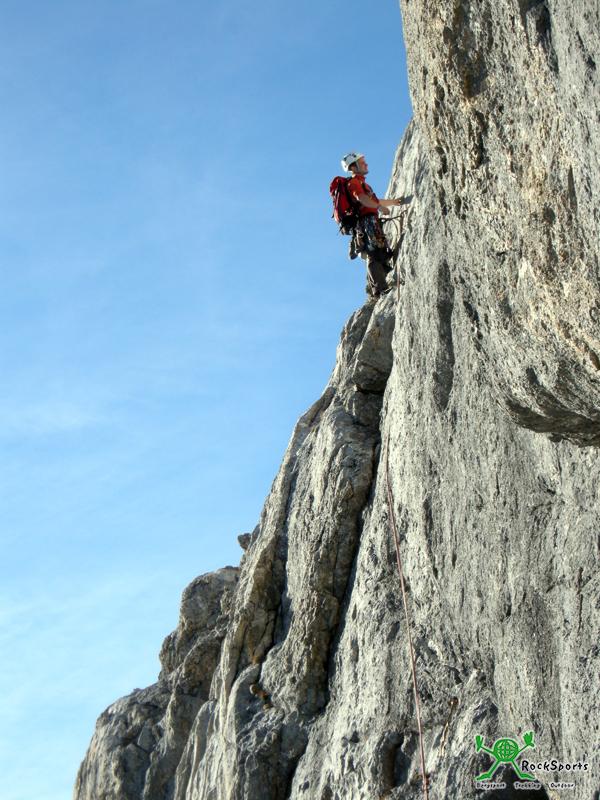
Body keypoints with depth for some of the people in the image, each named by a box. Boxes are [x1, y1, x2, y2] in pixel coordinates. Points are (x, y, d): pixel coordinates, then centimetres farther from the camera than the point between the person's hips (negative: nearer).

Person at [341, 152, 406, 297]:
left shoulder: (361, 183, 30)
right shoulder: (354, 182, -3)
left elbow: (373, 202, 40)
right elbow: (361, 198, -24)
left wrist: (393, 202, 41)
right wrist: (380, 207, -33)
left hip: (372, 222, 11)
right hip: (366, 221, -11)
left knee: (382, 255, 6)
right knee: (374, 254, -17)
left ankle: (373, 288, 6)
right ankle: (380, 288, -24)